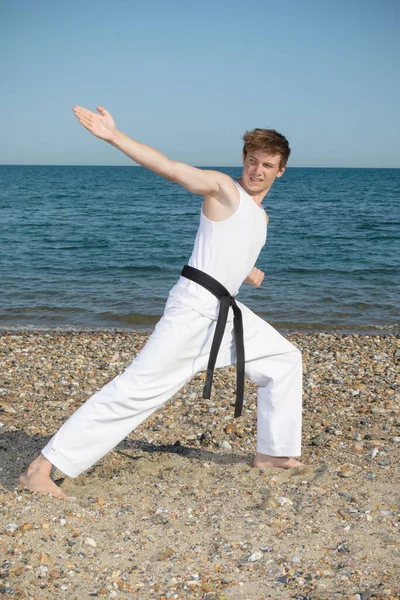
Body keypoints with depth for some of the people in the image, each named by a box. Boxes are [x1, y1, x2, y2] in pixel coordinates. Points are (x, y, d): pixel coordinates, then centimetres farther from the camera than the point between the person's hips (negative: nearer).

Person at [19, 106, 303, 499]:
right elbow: (166, 166, -16)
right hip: (194, 308, -9)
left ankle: (273, 452, 27)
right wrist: (114, 137, -27)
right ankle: (42, 467, -11)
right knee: (139, 386, -14)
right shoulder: (222, 188, -4)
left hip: (226, 311, 9)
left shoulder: (259, 216, 20)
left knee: (284, 359, 16)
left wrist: (247, 275, 15)